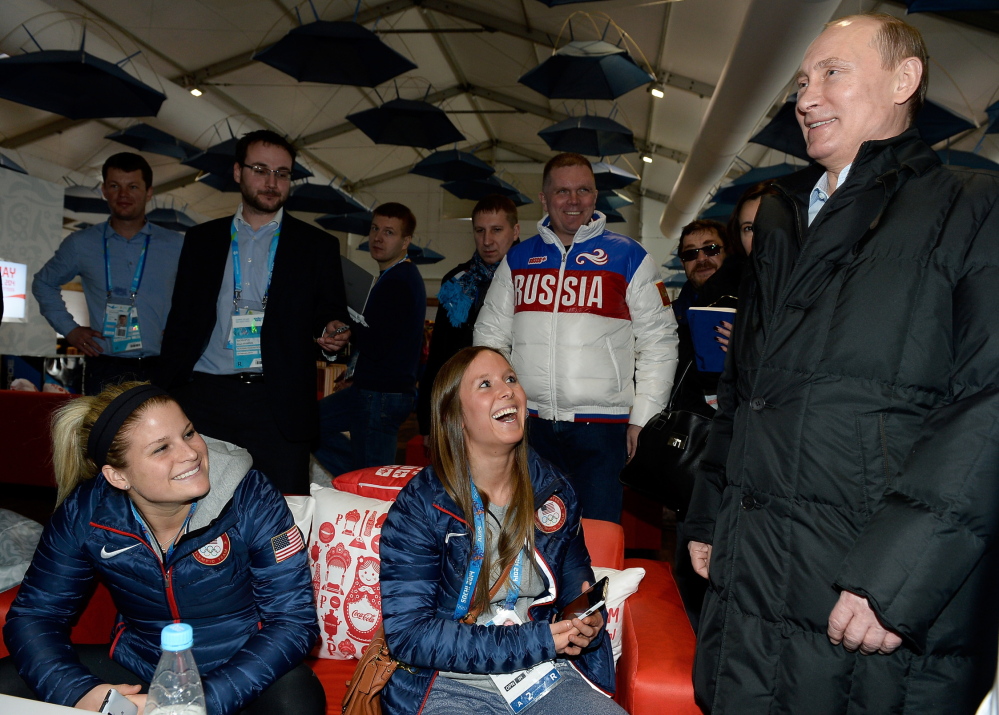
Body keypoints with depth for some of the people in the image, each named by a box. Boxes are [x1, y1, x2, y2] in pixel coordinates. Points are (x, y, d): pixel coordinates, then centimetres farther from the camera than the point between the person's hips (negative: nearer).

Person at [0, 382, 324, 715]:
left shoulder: (252, 500, -21)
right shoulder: (83, 514, -12)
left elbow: (294, 620, -20)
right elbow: (33, 615, -3)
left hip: (244, 668, -2)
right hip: (137, 669, 3)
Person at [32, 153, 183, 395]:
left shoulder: (177, 246, 6)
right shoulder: (80, 244, 9)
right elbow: (44, 284, 24)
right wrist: (69, 329, 12)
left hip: (160, 369, -1)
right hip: (104, 369, 1)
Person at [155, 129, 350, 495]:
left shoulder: (318, 246, 9)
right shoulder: (201, 239, 15)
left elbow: (330, 314, 11)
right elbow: (180, 319, 14)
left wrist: (332, 333, -14)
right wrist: (164, 396, 5)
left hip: (278, 407, -1)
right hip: (203, 397, 2)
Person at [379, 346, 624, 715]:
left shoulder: (554, 491, 4)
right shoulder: (420, 507, -10)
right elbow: (408, 635, -14)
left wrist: (589, 620, -7)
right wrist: (534, 643, -18)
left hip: (548, 676, 4)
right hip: (454, 683, -4)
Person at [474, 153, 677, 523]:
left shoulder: (628, 256, 2)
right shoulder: (517, 259, 11)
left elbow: (658, 341, 2)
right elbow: (490, 335, 15)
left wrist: (643, 419, -3)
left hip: (602, 426, -3)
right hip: (529, 424, 3)